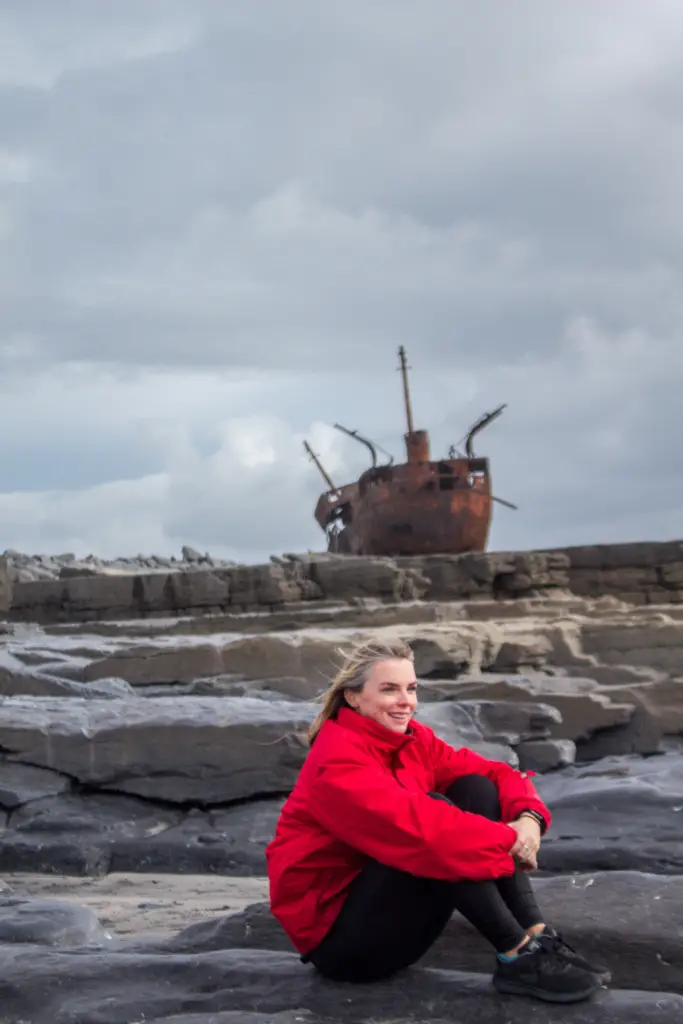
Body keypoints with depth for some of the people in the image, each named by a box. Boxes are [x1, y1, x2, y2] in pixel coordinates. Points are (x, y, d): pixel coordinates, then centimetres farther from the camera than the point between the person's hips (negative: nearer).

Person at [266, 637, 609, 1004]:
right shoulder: (338, 761, -22)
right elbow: (415, 823, -35)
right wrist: (505, 839, -28)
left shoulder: (411, 738, 3)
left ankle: (538, 937, -16)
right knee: (436, 811, -28)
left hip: (385, 896, 8)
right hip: (334, 930, -8)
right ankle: (518, 956, -23)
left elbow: (496, 773, 1)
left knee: (476, 789, -9)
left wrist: (528, 817, -20)